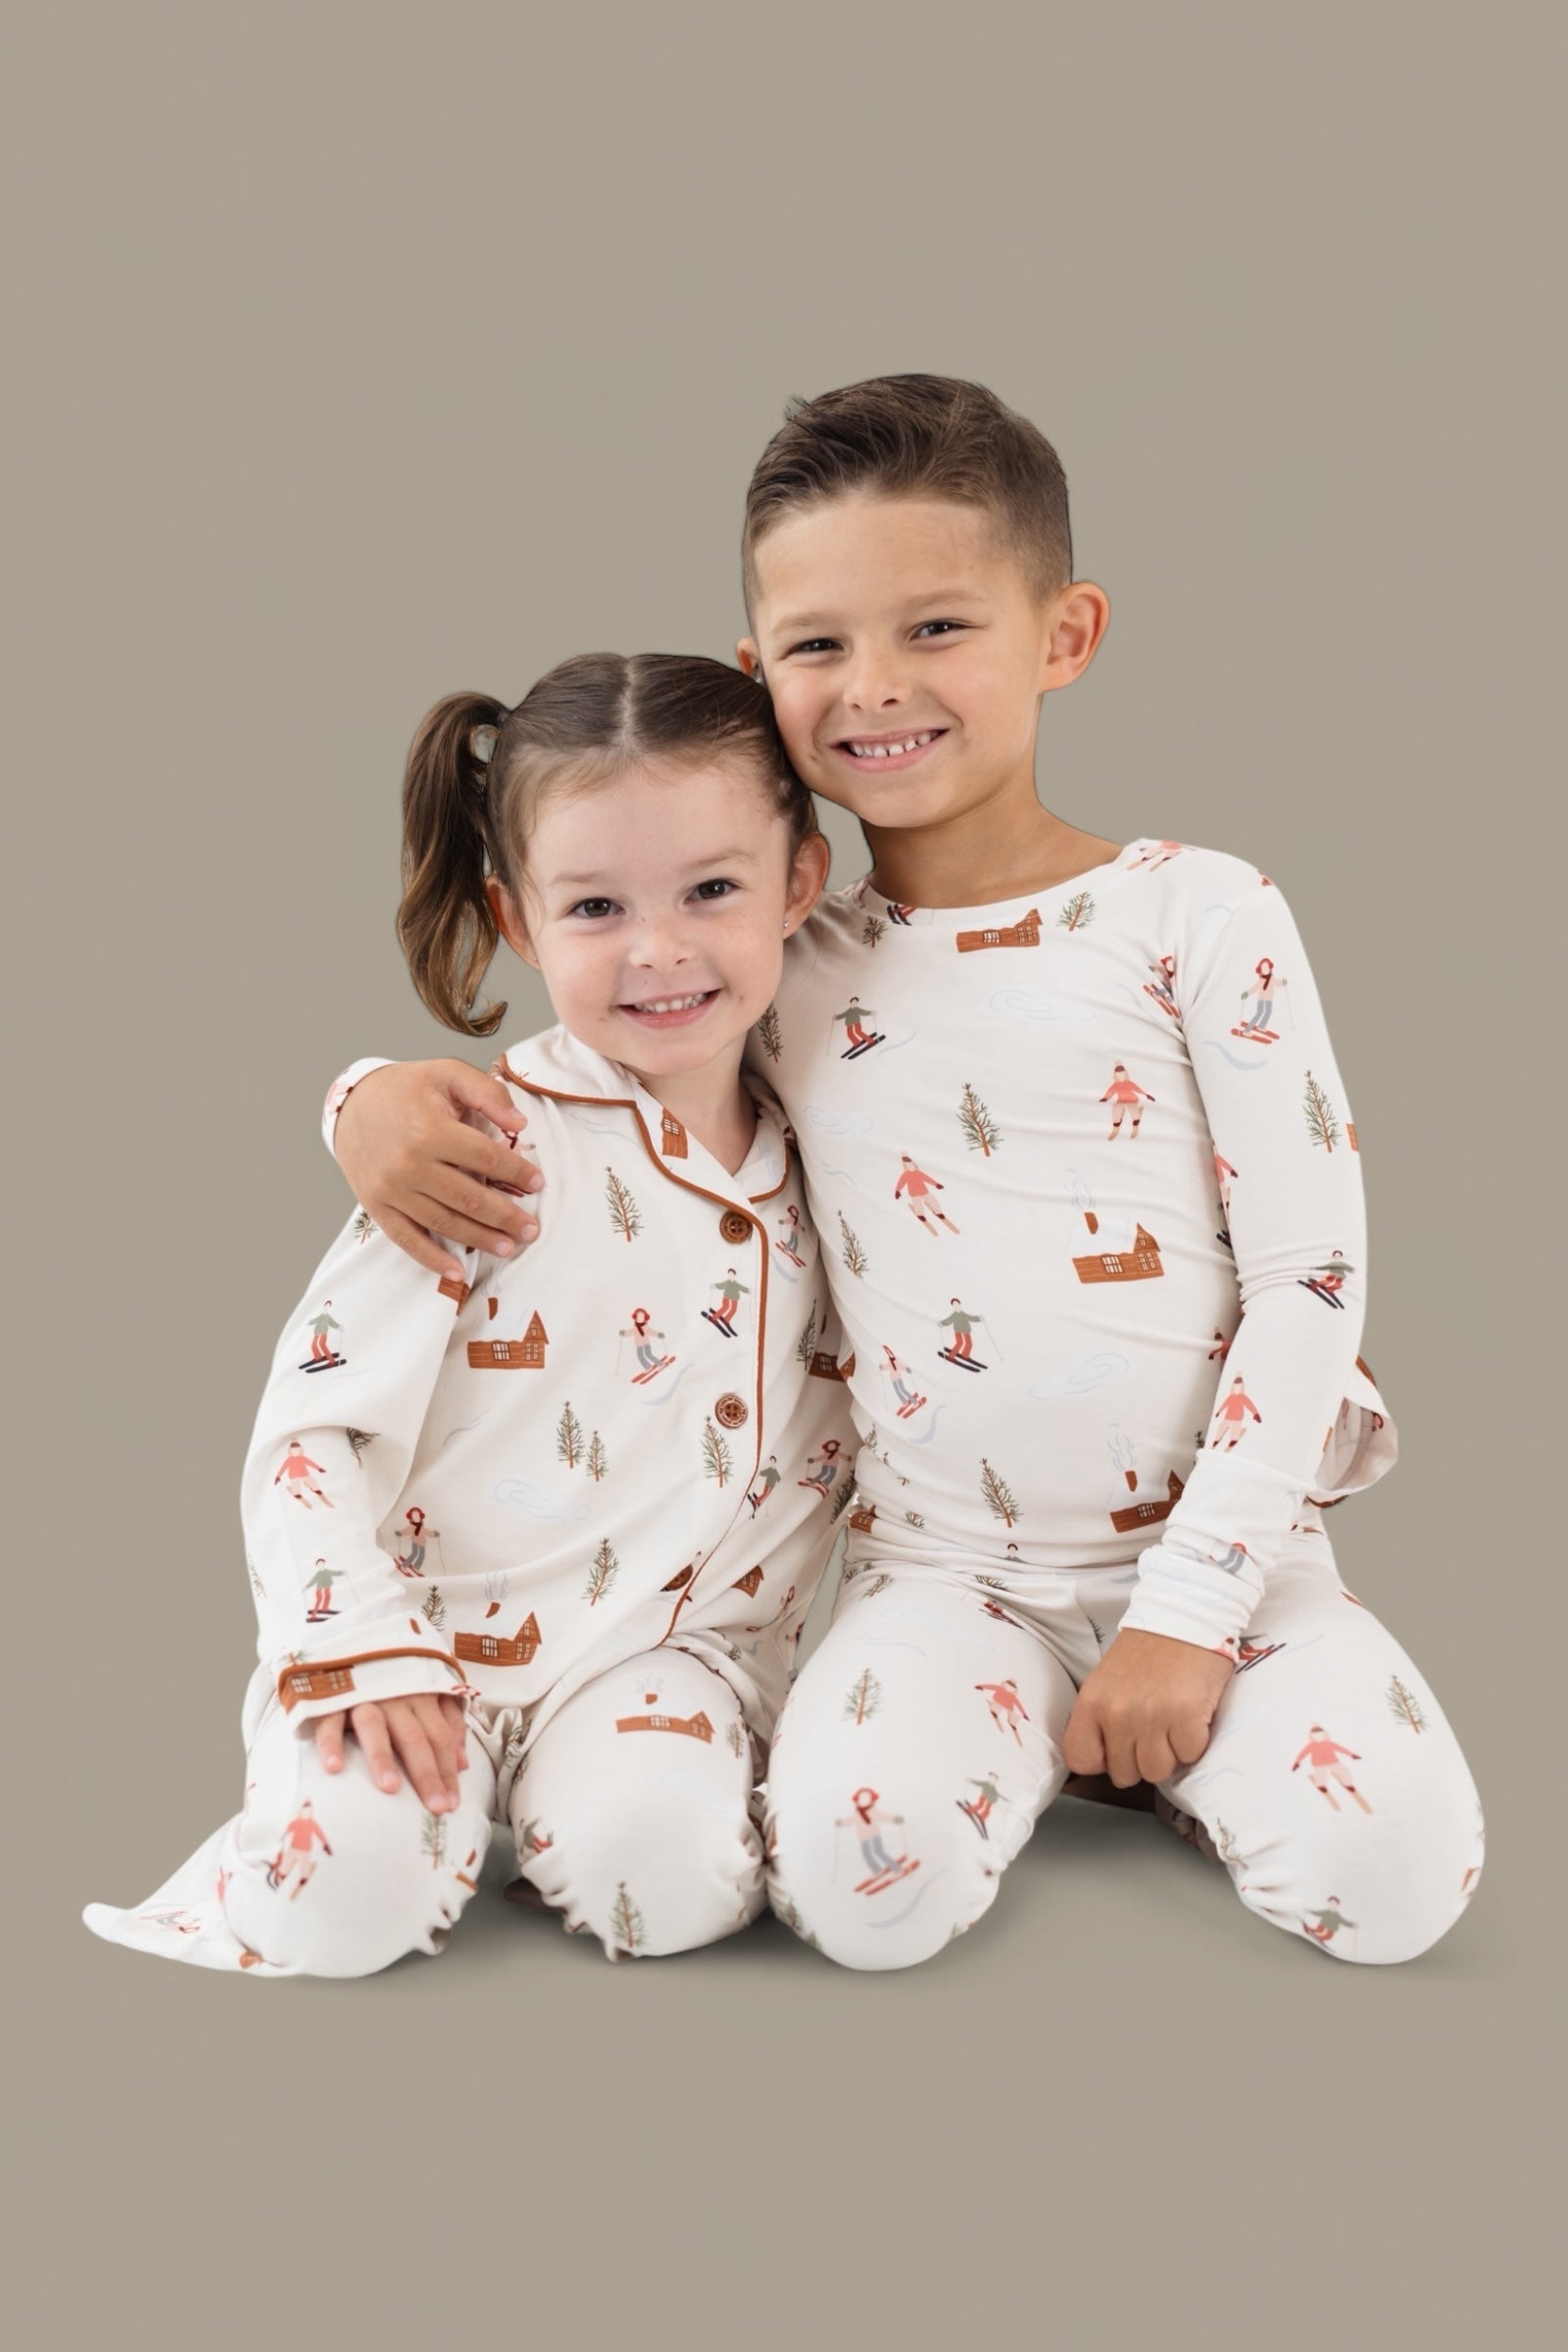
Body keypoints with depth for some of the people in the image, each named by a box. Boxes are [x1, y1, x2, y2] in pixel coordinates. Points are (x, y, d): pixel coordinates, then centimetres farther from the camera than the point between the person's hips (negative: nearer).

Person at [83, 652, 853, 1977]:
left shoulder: (823, 1150, 4)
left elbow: (850, 1437, 15)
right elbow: (311, 1421, -10)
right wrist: (366, 1655, -19)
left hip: (669, 1647, 4)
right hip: (428, 1634, -3)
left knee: (663, 1872, -24)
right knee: (349, 1886, -28)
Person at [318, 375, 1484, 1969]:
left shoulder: (1198, 915, -4)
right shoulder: (772, 959, 3)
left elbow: (1312, 1271, -6)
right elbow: (537, 1065, 15)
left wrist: (1189, 1611, -11)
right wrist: (378, 1092, -11)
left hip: (1222, 1544, -1)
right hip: (944, 1563, 1)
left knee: (1389, 1878, -22)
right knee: (862, 1890, -24)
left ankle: (1159, 1738, 9)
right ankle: (1032, 1727, 8)